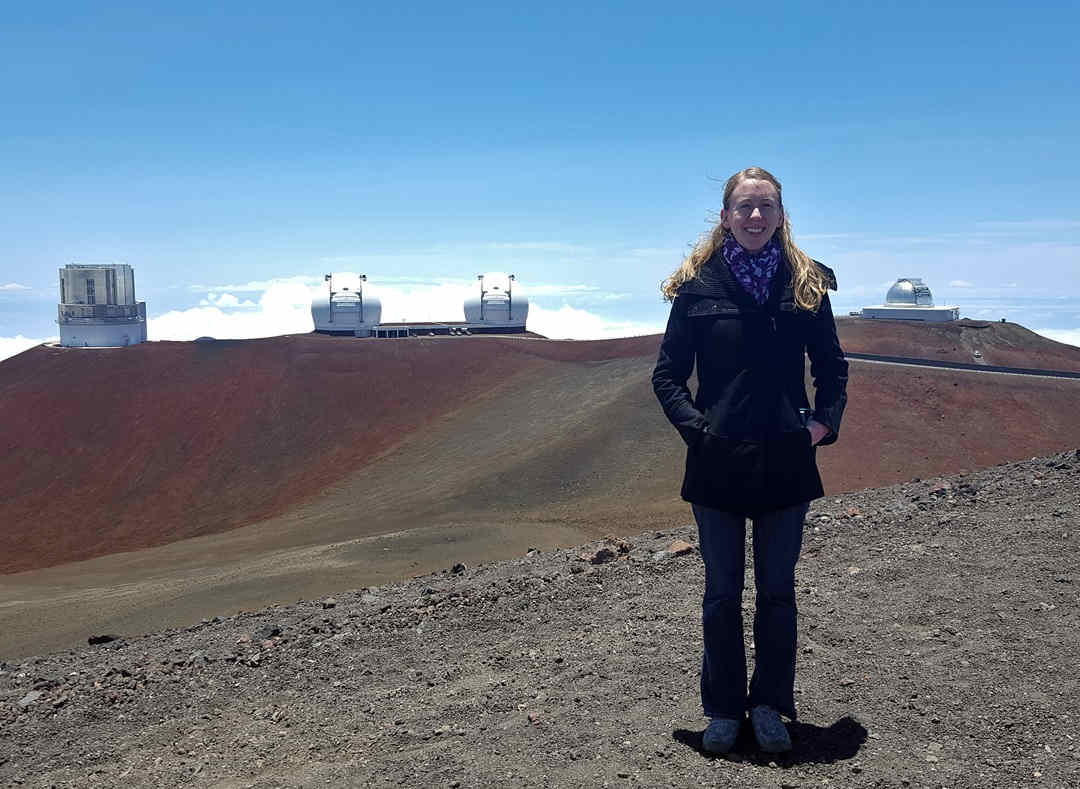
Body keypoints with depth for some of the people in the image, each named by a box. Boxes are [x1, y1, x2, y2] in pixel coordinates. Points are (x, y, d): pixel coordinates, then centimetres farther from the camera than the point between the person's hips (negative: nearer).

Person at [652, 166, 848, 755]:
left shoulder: (807, 284, 3)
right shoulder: (699, 285, -2)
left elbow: (832, 368, 12)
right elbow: (667, 374, 2)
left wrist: (824, 421, -3)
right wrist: (694, 426, -11)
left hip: (785, 462, 2)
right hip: (718, 463, -1)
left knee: (777, 592, 11)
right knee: (722, 594, 10)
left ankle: (769, 706, 27)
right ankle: (723, 710, 24)